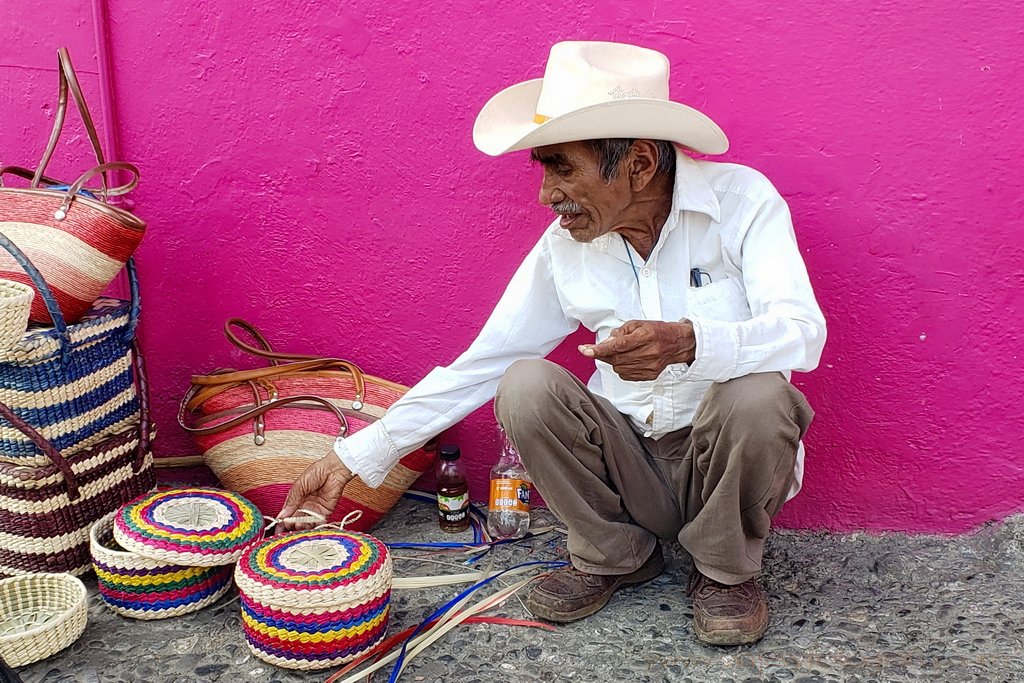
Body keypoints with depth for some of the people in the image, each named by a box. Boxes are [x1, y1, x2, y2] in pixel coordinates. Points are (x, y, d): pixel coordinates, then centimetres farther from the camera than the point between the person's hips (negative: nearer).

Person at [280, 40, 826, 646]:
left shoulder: (740, 201, -14)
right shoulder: (565, 246, -5)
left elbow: (803, 334, -25)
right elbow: (480, 363, -1)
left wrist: (687, 343, -46)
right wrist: (356, 458, -2)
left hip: (728, 461, -2)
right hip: (631, 461, 2)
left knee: (758, 394, -33)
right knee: (524, 385, -21)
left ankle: (728, 569, -3)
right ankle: (614, 556, 2)